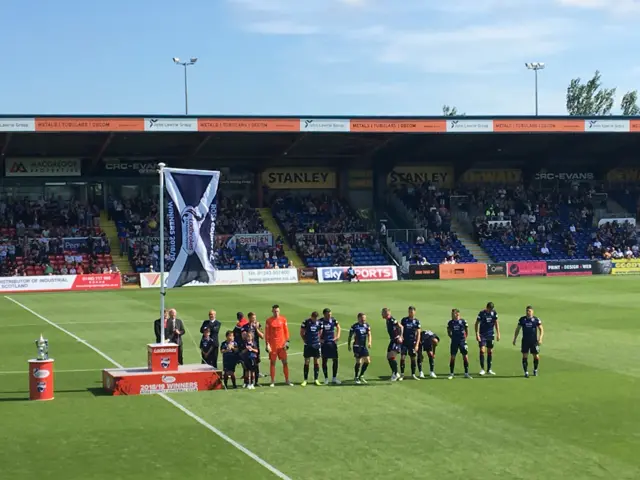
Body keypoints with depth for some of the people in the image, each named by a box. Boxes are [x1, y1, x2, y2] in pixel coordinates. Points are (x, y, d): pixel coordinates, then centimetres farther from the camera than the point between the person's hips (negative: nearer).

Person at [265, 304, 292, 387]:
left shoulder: (283, 319, 4)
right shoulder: (268, 320, -1)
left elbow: (286, 331, 7)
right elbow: (266, 333, -1)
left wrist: (287, 341, 0)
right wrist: (267, 344, -7)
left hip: (282, 344, 2)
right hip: (272, 345, -2)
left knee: (285, 362, 3)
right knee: (272, 363, 3)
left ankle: (287, 380, 10)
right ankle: (272, 381, 8)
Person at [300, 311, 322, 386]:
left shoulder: (319, 323, 0)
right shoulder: (306, 322, -8)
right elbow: (301, 332, 2)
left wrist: (319, 340, 4)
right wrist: (305, 340, 1)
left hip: (316, 345, 2)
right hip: (308, 345, -2)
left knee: (316, 361, 6)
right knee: (307, 362, -1)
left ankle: (316, 379, 12)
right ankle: (305, 380, 5)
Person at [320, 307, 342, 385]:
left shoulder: (333, 320, 0)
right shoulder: (320, 321, -8)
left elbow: (338, 327, 17)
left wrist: (338, 336, 6)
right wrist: (319, 339, -8)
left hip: (332, 342, 3)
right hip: (324, 343, -3)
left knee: (335, 360, 3)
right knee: (324, 360, 2)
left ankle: (334, 378, 14)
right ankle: (326, 378, 11)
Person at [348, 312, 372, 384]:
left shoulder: (367, 325, 4)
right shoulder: (354, 326, -8)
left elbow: (369, 334, -1)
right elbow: (350, 336, 1)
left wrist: (369, 342, -17)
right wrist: (349, 345, 1)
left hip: (364, 346, 5)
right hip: (357, 346, -5)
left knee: (367, 361, 1)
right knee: (358, 362, -7)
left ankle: (361, 376, 18)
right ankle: (356, 377, 10)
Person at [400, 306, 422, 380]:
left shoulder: (417, 321, 0)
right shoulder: (404, 320, 1)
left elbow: (418, 334, 0)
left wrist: (417, 344, -7)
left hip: (413, 342, 0)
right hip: (404, 342, 0)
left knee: (413, 358, 6)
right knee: (402, 357, -7)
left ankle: (413, 374, 17)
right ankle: (402, 374, 0)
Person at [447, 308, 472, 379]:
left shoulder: (463, 321, -4)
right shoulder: (450, 322, 0)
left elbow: (467, 330, 8)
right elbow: (449, 331, 14)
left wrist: (465, 338, 6)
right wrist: (452, 337, 6)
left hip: (462, 341, -1)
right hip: (454, 342, 1)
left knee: (465, 357, 0)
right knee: (452, 357, 0)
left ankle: (466, 373, 10)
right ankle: (451, 373, 8)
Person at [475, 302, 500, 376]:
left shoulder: (494, 313, 0)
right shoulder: (482, 313, -11)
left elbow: (496, 323, 9)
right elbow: (477, 323, -6)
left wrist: (498, 334, 6)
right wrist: (477, 334, -13)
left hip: (491, 335, 4)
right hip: (482, 335, -4)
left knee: (490, 351, 7)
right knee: (482, 350, -12)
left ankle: (489, 369, 15)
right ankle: (482, 369, -4)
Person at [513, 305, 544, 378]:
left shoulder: (536, 319, -2)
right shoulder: (522, 319, 2)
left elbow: (541, 329, 1)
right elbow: (517, 329, 11)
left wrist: (540, 338, -11)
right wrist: (514, 339, 8)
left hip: (534, 341, -1)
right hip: (525, 341, 1)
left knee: (536, 356, 2)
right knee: (525, 356, -3)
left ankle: (535, 370, 26)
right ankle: (526, 372, 4)